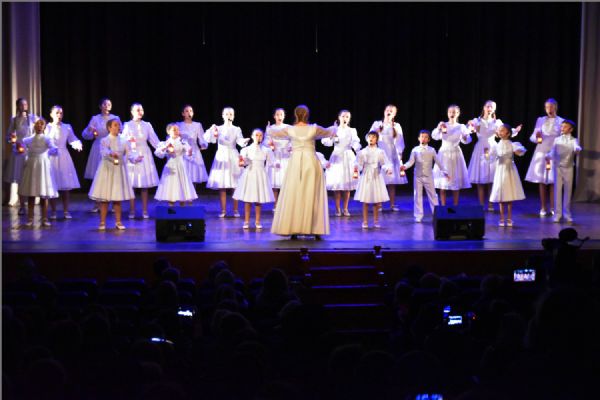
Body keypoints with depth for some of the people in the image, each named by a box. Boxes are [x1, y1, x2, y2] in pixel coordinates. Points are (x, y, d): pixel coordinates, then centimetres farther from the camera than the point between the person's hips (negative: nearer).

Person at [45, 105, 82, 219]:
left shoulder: (67, 127, 5)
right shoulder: (48, 127, -1)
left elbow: (73, 140, 3)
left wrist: (78, 144, -17)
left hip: (64, 157, 2)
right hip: (51, 157, -2)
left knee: (65, 186, 4)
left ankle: (66, 211, 12)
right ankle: (53, 211, 10)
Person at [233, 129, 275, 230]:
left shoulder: (266, 150, 6)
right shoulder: (246, 149, 2)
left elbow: (269, 163, 8)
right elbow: (242, 163, -2)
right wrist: (242, 163, -24)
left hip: (261, 175, 1)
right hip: (249, 175, -1)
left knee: (259, 200, 2)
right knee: (247, 199, -2)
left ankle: (257, 221, 12)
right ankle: (246, 221, 7)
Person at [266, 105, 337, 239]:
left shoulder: (290, 130, 0)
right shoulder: (314, 129, -1)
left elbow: (274, 132, 20)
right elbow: (329, 132, 19)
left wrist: (269, 128, 44)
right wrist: (335, 127, 43)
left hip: (295, 163, 0)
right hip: (311, 162, 0)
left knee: (293, 196, 4)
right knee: (312, 196, 4)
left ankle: (293, 230, 3)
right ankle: (316, 230, 4)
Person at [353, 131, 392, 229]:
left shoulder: (380, 152, 3)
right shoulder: (362, 152, 2)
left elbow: (385, 163, -4)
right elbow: (359, 165, -2)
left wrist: (388, 169, -24)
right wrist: (356, 169, -23)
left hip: (377, 178, 1)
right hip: (366, 177, -1)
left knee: (377, 201, 3)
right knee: (365, 201, -2)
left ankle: (376, 221, 14)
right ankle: (365, 222, 6)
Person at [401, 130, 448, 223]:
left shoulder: (432, 150, 1)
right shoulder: (415, 150, 1)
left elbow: (438, 162, 5)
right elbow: (411, 162, -4)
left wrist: (445, 172, 3)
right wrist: (405, 166, -24)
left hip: (428, 177, 0)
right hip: (418, 177, 0)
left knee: (432, 195, 5)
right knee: (417, 196, 4)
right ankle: (418, 216, 10)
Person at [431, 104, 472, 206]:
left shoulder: (461, 127, 3)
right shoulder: (443, 125, 1)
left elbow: (466, 140, -8)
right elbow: (434, 136, -15)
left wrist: (465, 137, -32)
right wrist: (439, 128, -34)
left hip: (455, 154, 1)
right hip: (444, 154, -1)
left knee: (456, 181, 4)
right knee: (442, 183, -2)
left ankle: (455, 206, 12)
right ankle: (443, 206, 5)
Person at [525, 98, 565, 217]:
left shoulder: (561, 121, 6)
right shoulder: (540, 120, 11)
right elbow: (533, 137, 7)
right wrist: (537, 138, -15)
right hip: (541, 152, 2)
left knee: (553, 181, -5)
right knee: (542, 181, 0)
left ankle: (552, 208, 0)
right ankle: (543, 208, 5)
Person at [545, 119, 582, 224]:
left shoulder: (573, 140, -2)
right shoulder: (557, 140, 4)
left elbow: (577, 147, -23)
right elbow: (553, 152, -2)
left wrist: (577, 150, -47)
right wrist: (548, 156, -24)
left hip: (568, 168, -1)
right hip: (558, 167, 1)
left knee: (568, 190, 6)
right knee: (557, 190, 0)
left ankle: (567, 213, 17)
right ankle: (557, 213, 6)